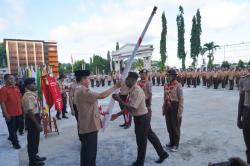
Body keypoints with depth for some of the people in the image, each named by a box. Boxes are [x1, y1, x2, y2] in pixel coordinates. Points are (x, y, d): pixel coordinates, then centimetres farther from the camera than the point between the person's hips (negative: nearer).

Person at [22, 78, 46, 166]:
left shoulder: (32, 95, 7)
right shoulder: (28, 96, -23)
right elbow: (30, 112, -26)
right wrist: (37, 124, -24)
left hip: (35, 117, 10)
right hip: (31, 120, -10)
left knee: (35, 139, 21)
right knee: (32, 140, 5)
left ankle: (35, 156, 39)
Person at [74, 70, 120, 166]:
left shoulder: (78, 90, 12)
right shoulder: (83, 91, -22)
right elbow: (101, 96, -28)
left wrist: (100, 112, 16)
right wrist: (115, 87, -20)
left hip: (84, 125, 10)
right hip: (90, 125, -10)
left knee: (86, 149, 22)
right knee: (91, 150, 4)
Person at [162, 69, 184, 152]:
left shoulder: (178, 85, -13)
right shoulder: (166, 85, 5)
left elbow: (181, 99, -14)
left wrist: (180, 112, -16)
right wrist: (163, 108, 12)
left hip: (175, 107, -6)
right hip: (167, 107, 6)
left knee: (175, 126, 8)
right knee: (169, 126, 16)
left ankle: (175, 145, 24)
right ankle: (171, 142, 35)